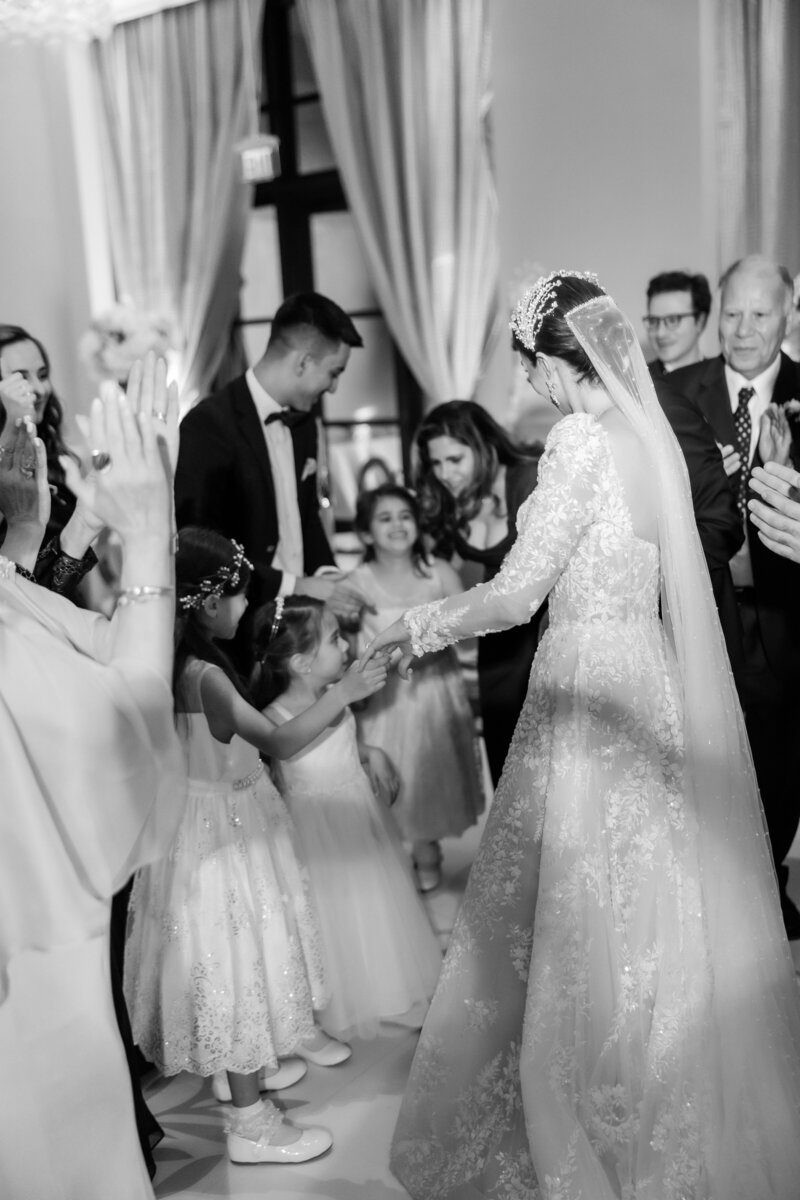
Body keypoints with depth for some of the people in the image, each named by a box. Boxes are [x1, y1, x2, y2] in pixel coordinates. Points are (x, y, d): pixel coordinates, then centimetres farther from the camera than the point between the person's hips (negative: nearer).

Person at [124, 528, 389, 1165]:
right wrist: (343, 692, -21)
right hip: (223, 826, -10)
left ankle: (241, 1065, 41)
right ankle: (252, 1123, 12)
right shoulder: (203, 673, -26)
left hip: (224, 817, 10)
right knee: (236, 952, 0)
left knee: (234, 951, 22)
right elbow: (280, 741, -27)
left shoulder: (181, 659, 2)